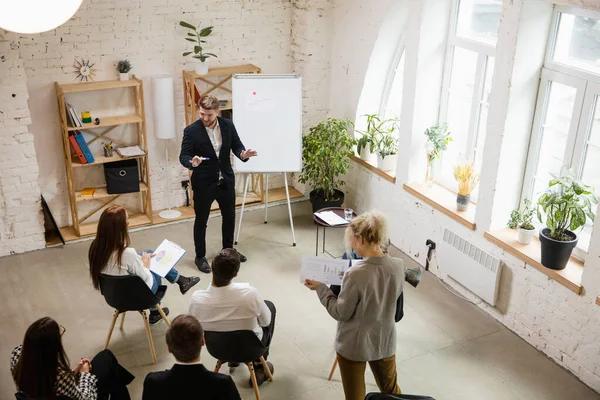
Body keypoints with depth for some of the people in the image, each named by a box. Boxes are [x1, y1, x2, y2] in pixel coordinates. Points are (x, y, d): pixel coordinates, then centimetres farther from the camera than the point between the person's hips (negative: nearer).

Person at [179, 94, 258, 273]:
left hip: (226, 180, 4)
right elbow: (183, 156, -13)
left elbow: (236, 145, 0)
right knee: (201, 220, 8)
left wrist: (243, 153, -23)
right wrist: (192, 162, -36)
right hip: (203, 183, -4)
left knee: (229, 216, 19)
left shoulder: (228, 125, -5)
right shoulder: (191, 130, -14)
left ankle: (228, 250, 40)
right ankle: (200, 257, 24)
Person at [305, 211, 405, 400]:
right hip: (385, 342, 5)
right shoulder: (398, 266, -13)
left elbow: (341, 313, -18)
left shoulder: (355, 274, -30)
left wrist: (320, 288, -6)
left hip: (354, 346, -5)